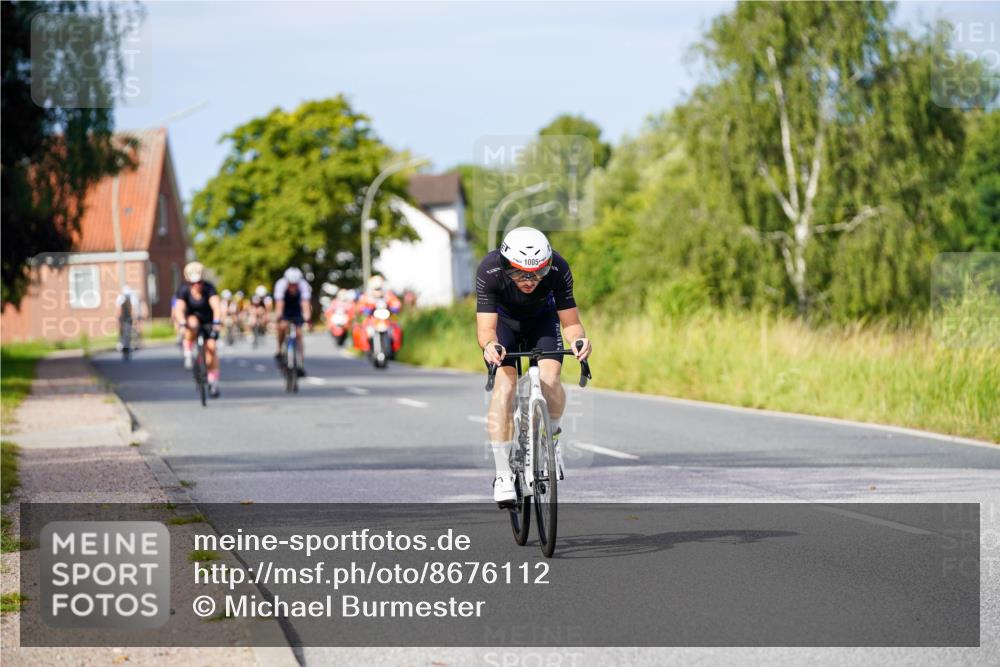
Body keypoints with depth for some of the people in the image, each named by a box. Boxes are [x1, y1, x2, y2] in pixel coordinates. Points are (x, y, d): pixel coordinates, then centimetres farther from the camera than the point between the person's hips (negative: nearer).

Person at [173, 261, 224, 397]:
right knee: (192, 324, -36)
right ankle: (188, 353, -15)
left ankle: (213, 380, -2)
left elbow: (216, 306, -39)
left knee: (210, 346, -14)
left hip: (208, 320, 0)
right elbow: (179, 309, -34)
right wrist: (183, 322, -53)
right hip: (192, 317, 0)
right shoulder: (183, 290, -23)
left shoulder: (209, 288, -25)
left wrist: (216, 321, -56)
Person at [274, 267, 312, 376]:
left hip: (297, 310, 0)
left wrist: (307, 317, -54)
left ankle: (301, 365, -5)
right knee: (282, 326, -29)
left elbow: (305, 303, -40)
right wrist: (279, 317, -55)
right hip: (284, 311, 0)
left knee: (298, 334, -10)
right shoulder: (281, 284, -32)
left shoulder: (303, 285, -31)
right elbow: (279, 303, -40)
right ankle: (279, 351, -8)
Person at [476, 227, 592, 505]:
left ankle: (552, 435, 11)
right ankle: (503, 474, -14)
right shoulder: (489, 271, -36)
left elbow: (570, 322, -29)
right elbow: (485, 328, -38)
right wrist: (489, 345, -60)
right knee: (504, 386, -22)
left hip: (543, 319, 1)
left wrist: (578, 339, -51)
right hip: (503, 320, -1)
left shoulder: (558, 269, -34)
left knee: (549, 380, -22)